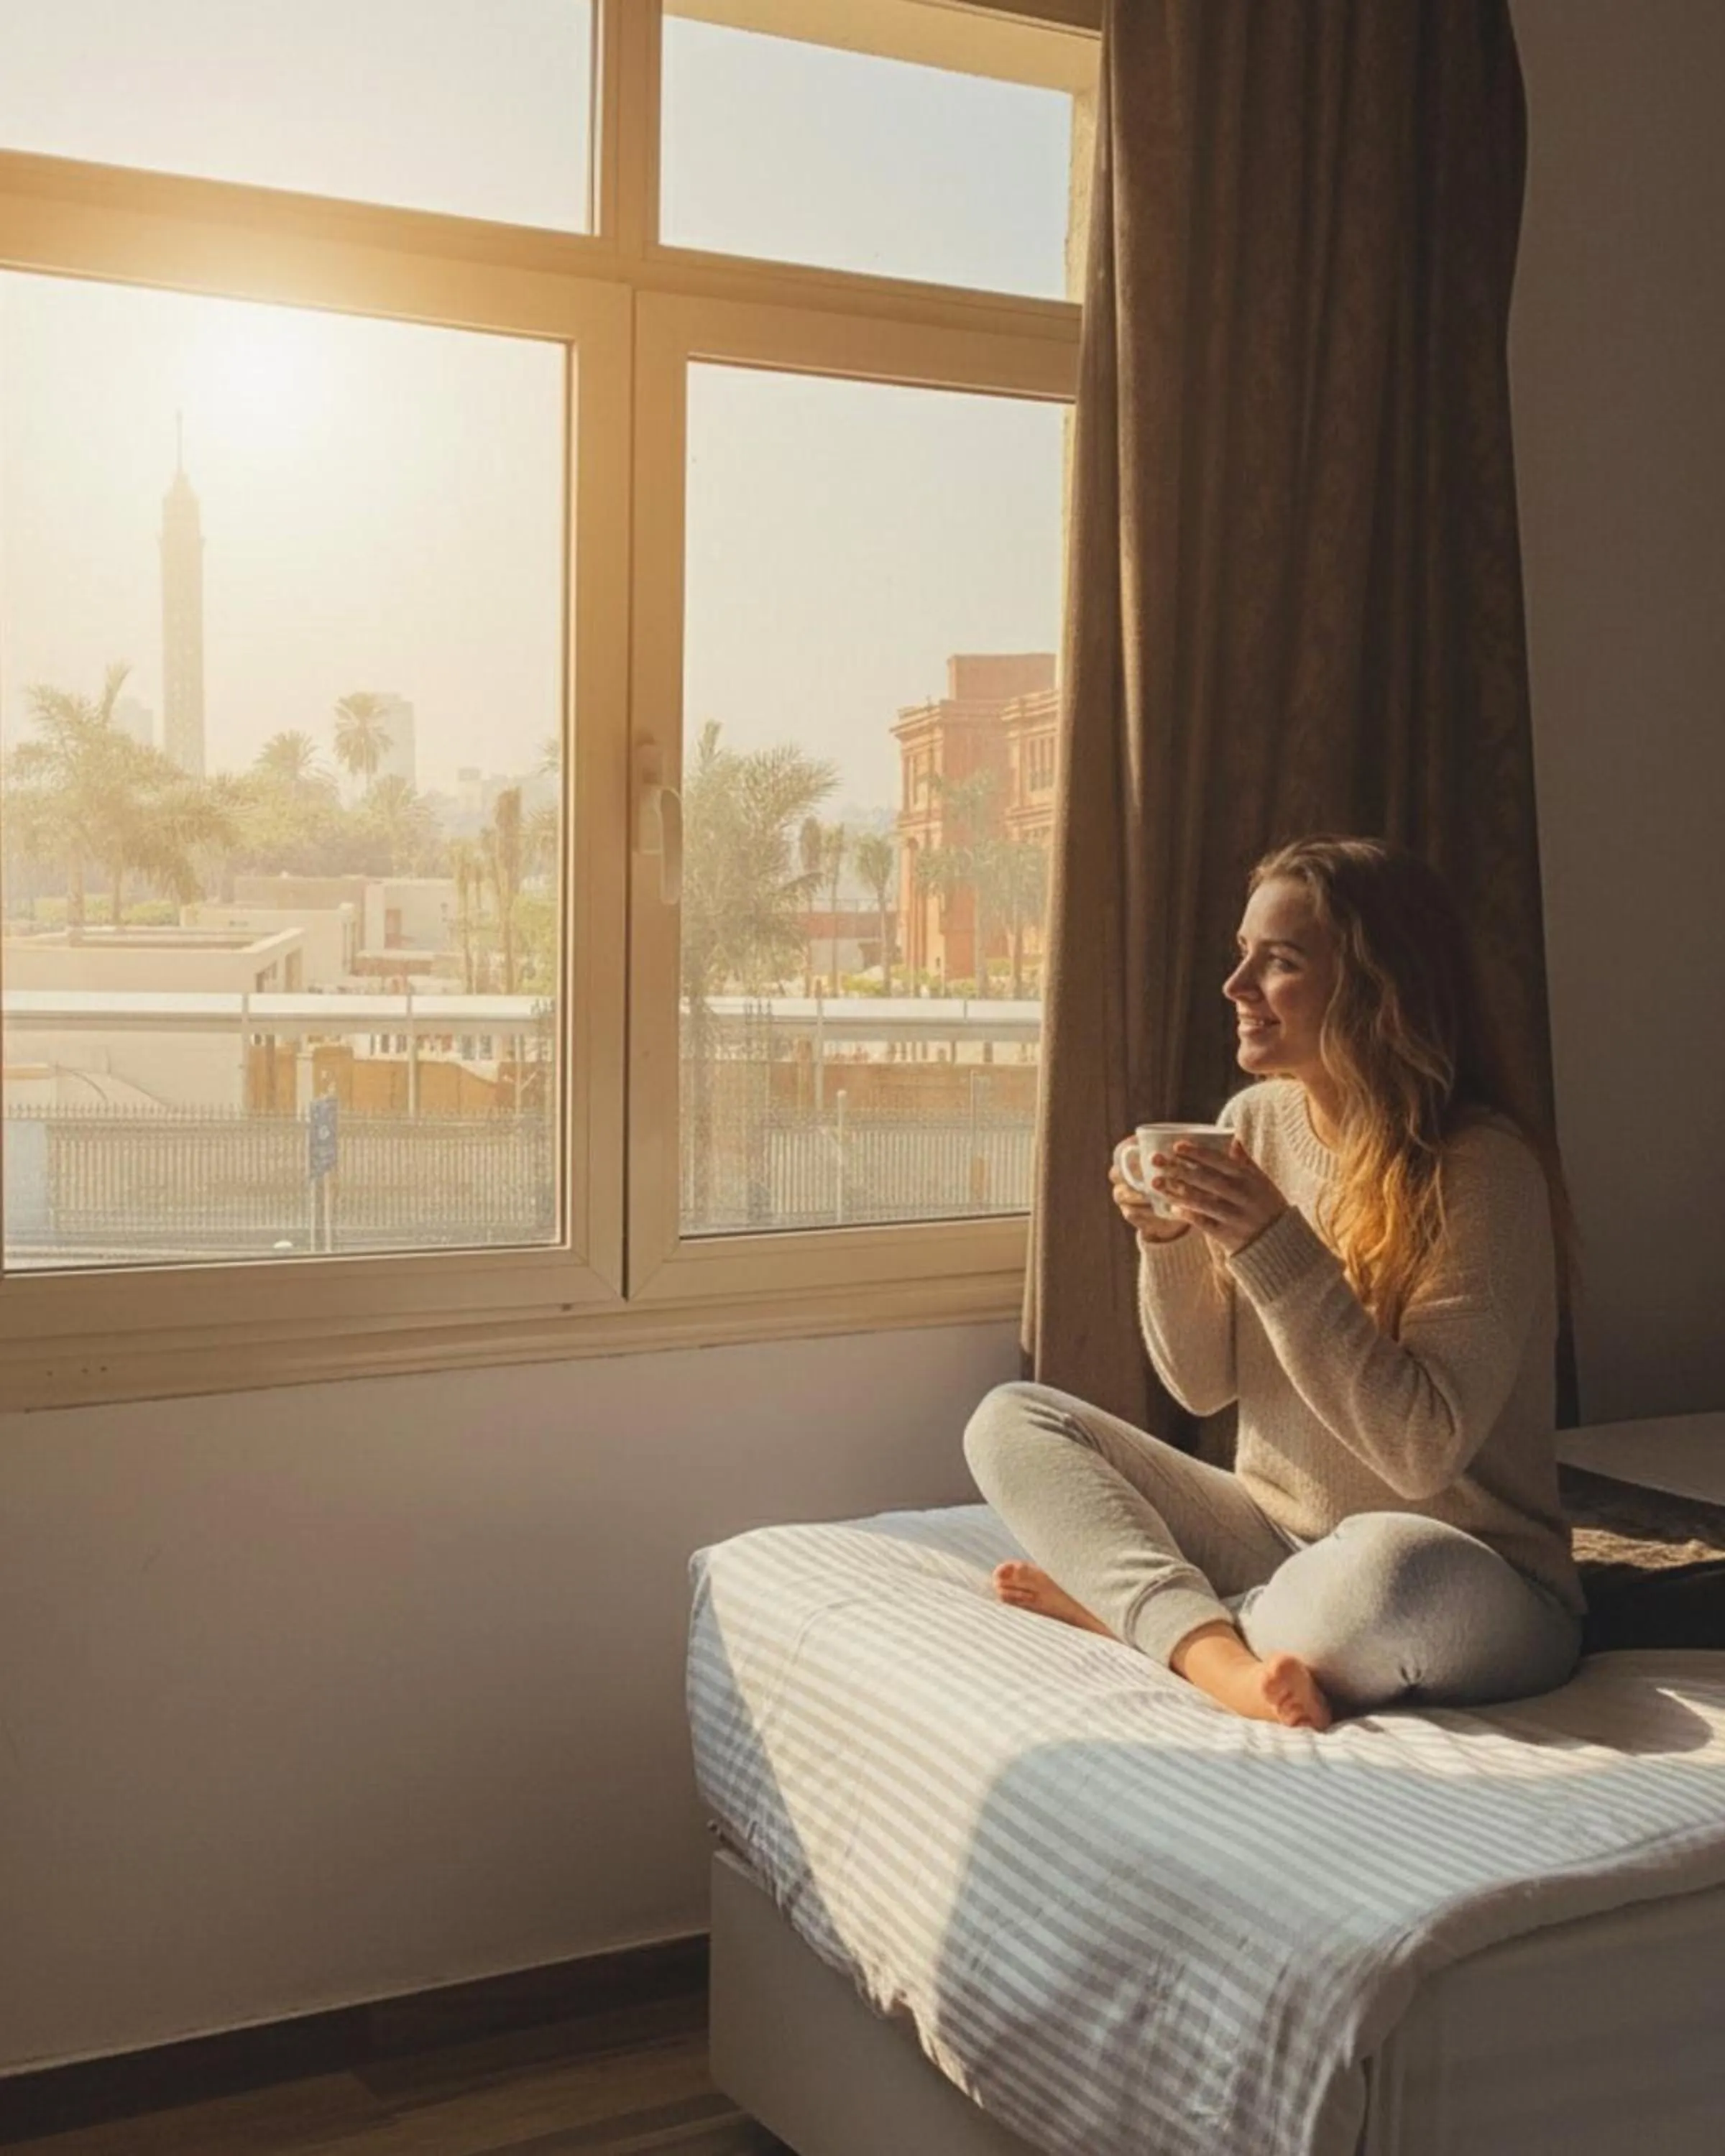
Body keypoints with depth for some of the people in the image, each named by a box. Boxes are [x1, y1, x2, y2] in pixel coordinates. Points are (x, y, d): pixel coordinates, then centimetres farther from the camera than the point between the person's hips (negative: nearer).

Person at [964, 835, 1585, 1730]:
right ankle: (1209, 1645, -23)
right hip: (1278, 1531, 7)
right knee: (1009, 1419, -2)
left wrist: (1276, 1247, -26)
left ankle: (1126, 1602, -13)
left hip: (1477, 1586, -6)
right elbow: (1202, 1386, 5)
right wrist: (1168, 1242, -14)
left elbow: (1425, 1451, -22)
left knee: (1388, 1565, -41)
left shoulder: (1482, 1166, -18)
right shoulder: (1255, 1120, 1)